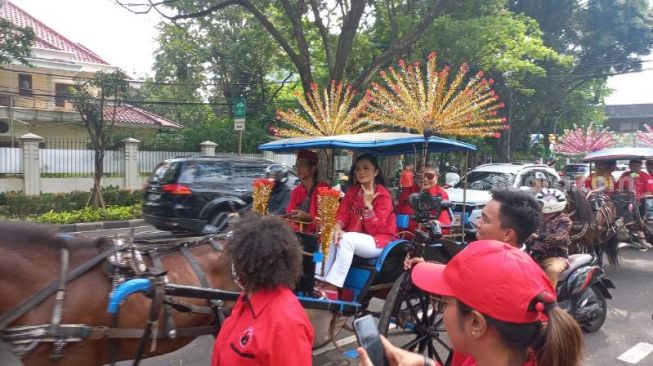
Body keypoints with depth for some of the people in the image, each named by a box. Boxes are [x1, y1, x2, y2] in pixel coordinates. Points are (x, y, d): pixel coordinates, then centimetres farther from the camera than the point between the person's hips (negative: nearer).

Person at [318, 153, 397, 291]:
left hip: (377, 241, -6)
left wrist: (368, 205, -29)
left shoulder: (383, 196, -14)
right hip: (355, 238, 6)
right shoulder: (352, 190, 6)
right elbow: (343, 213, -2)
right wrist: (337, 227, -24)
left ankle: (332, 285, -31)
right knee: (333, 238, -19)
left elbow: (374, 230, -19)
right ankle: (322, 280, -21)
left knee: (347, 239, -31)